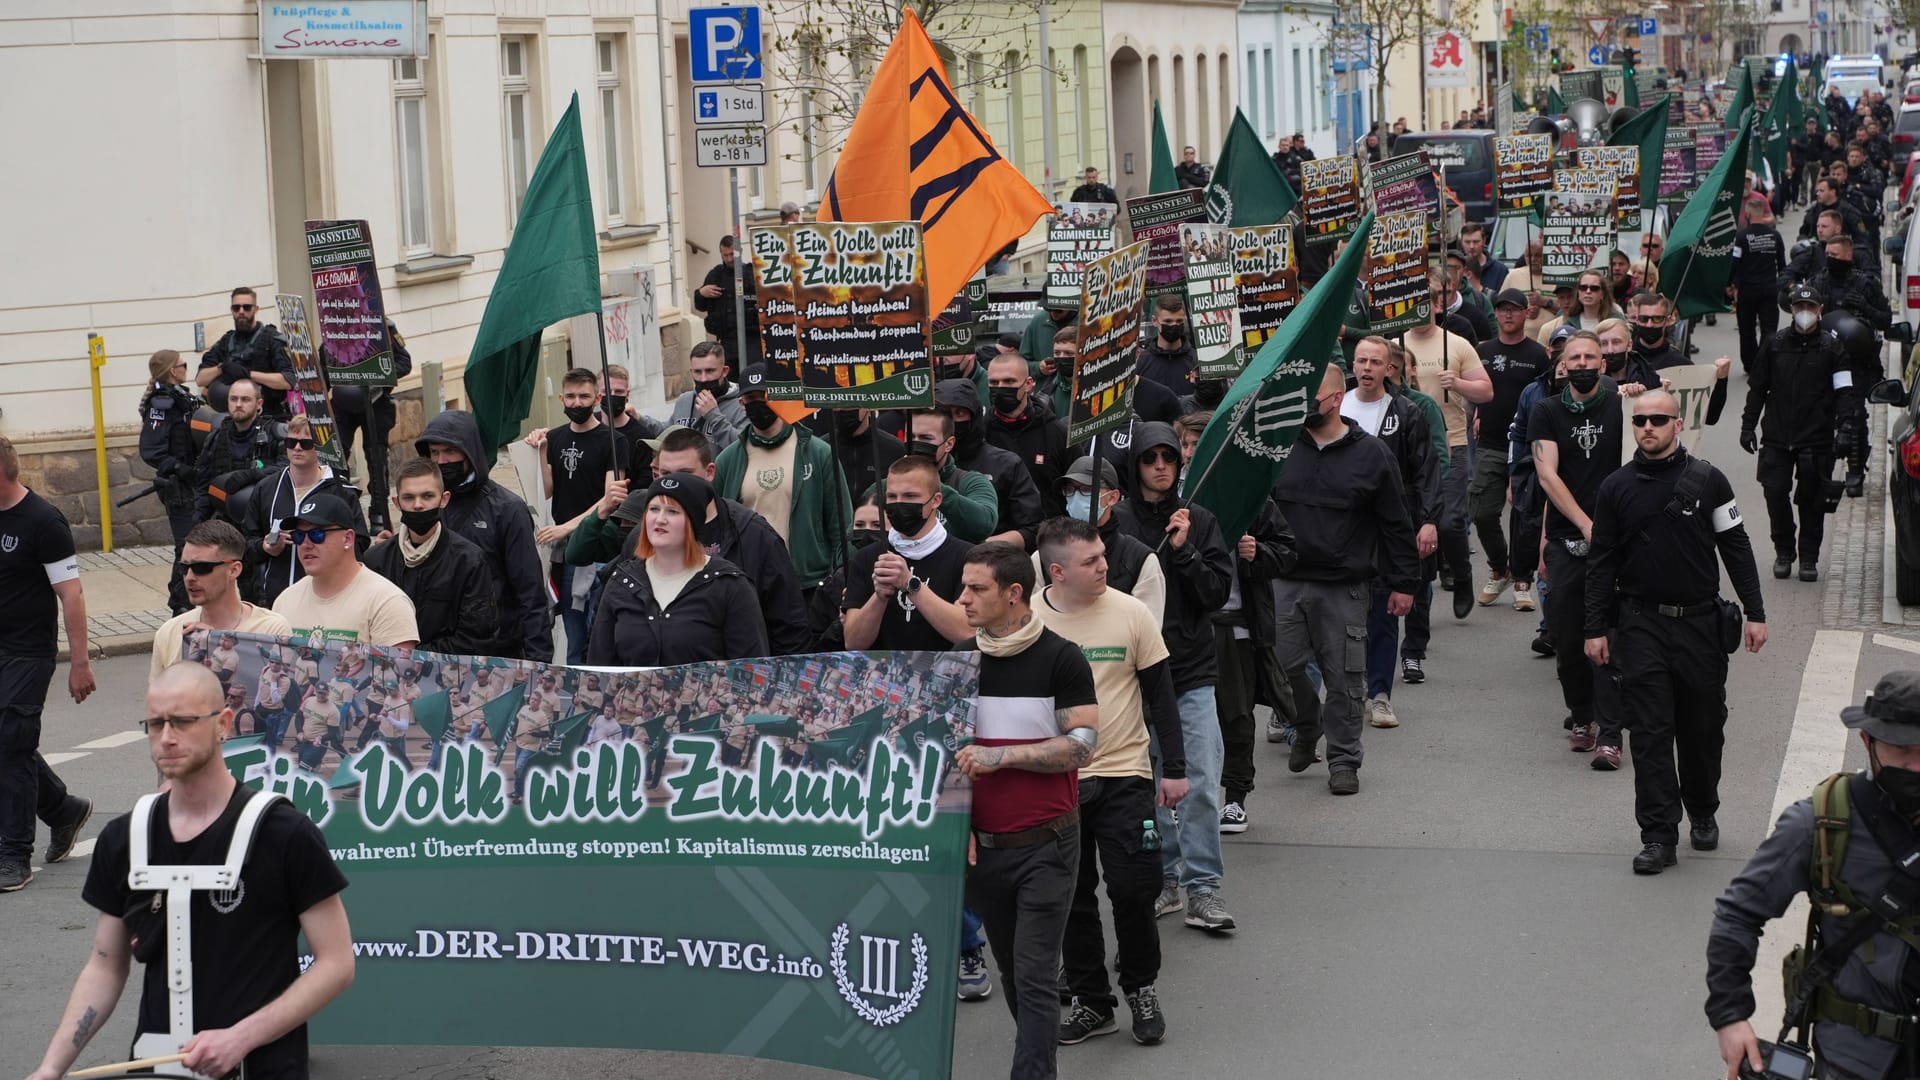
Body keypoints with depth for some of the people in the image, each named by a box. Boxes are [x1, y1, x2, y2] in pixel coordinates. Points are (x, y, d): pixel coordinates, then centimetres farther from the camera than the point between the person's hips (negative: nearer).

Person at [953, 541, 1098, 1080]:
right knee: (1010, 970, 14)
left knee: (1034, 977, -7)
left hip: (1045, 844, -5)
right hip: (982, 844, 5)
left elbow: (1082, 745, -12)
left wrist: (1000, 756, -18)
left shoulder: (1062, 659, -8)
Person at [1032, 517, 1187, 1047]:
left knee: (1133, 888, -6)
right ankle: (1090, 1001, 20)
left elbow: (1160, 695, 1)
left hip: (1124, 775, -1)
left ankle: (1141, 989, 17)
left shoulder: (1131, 614, -6)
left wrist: (1174, 768, 0)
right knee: (1072, 895, 8)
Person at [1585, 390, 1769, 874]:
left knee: (1703, 728, 10)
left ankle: (1703, 813, 31)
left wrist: (1755, 613, 1)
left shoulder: (1707, 480, 1)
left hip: (1700, 621, 0)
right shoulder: (1616, 488, 3)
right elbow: (1601, 562, 7)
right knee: (1650, 732, -4)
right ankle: (1658, 835, -3)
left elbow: (1736, 547, 4)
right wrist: (1596, 628, 4)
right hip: (1641, 625, 0)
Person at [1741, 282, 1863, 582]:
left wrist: (1846, 427, -14)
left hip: (1816, 438, -1)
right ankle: (1783, 552, 14)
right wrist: (1748, 425, 8)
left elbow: (1846, 393, -2)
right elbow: (1757, 388, 11)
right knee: (1775, 494, -3)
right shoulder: (1775, 345, 6)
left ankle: (1809, 558, 14)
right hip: (1776, 437, 2)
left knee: (1812, 500, 3)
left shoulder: (1832, 348, 1)